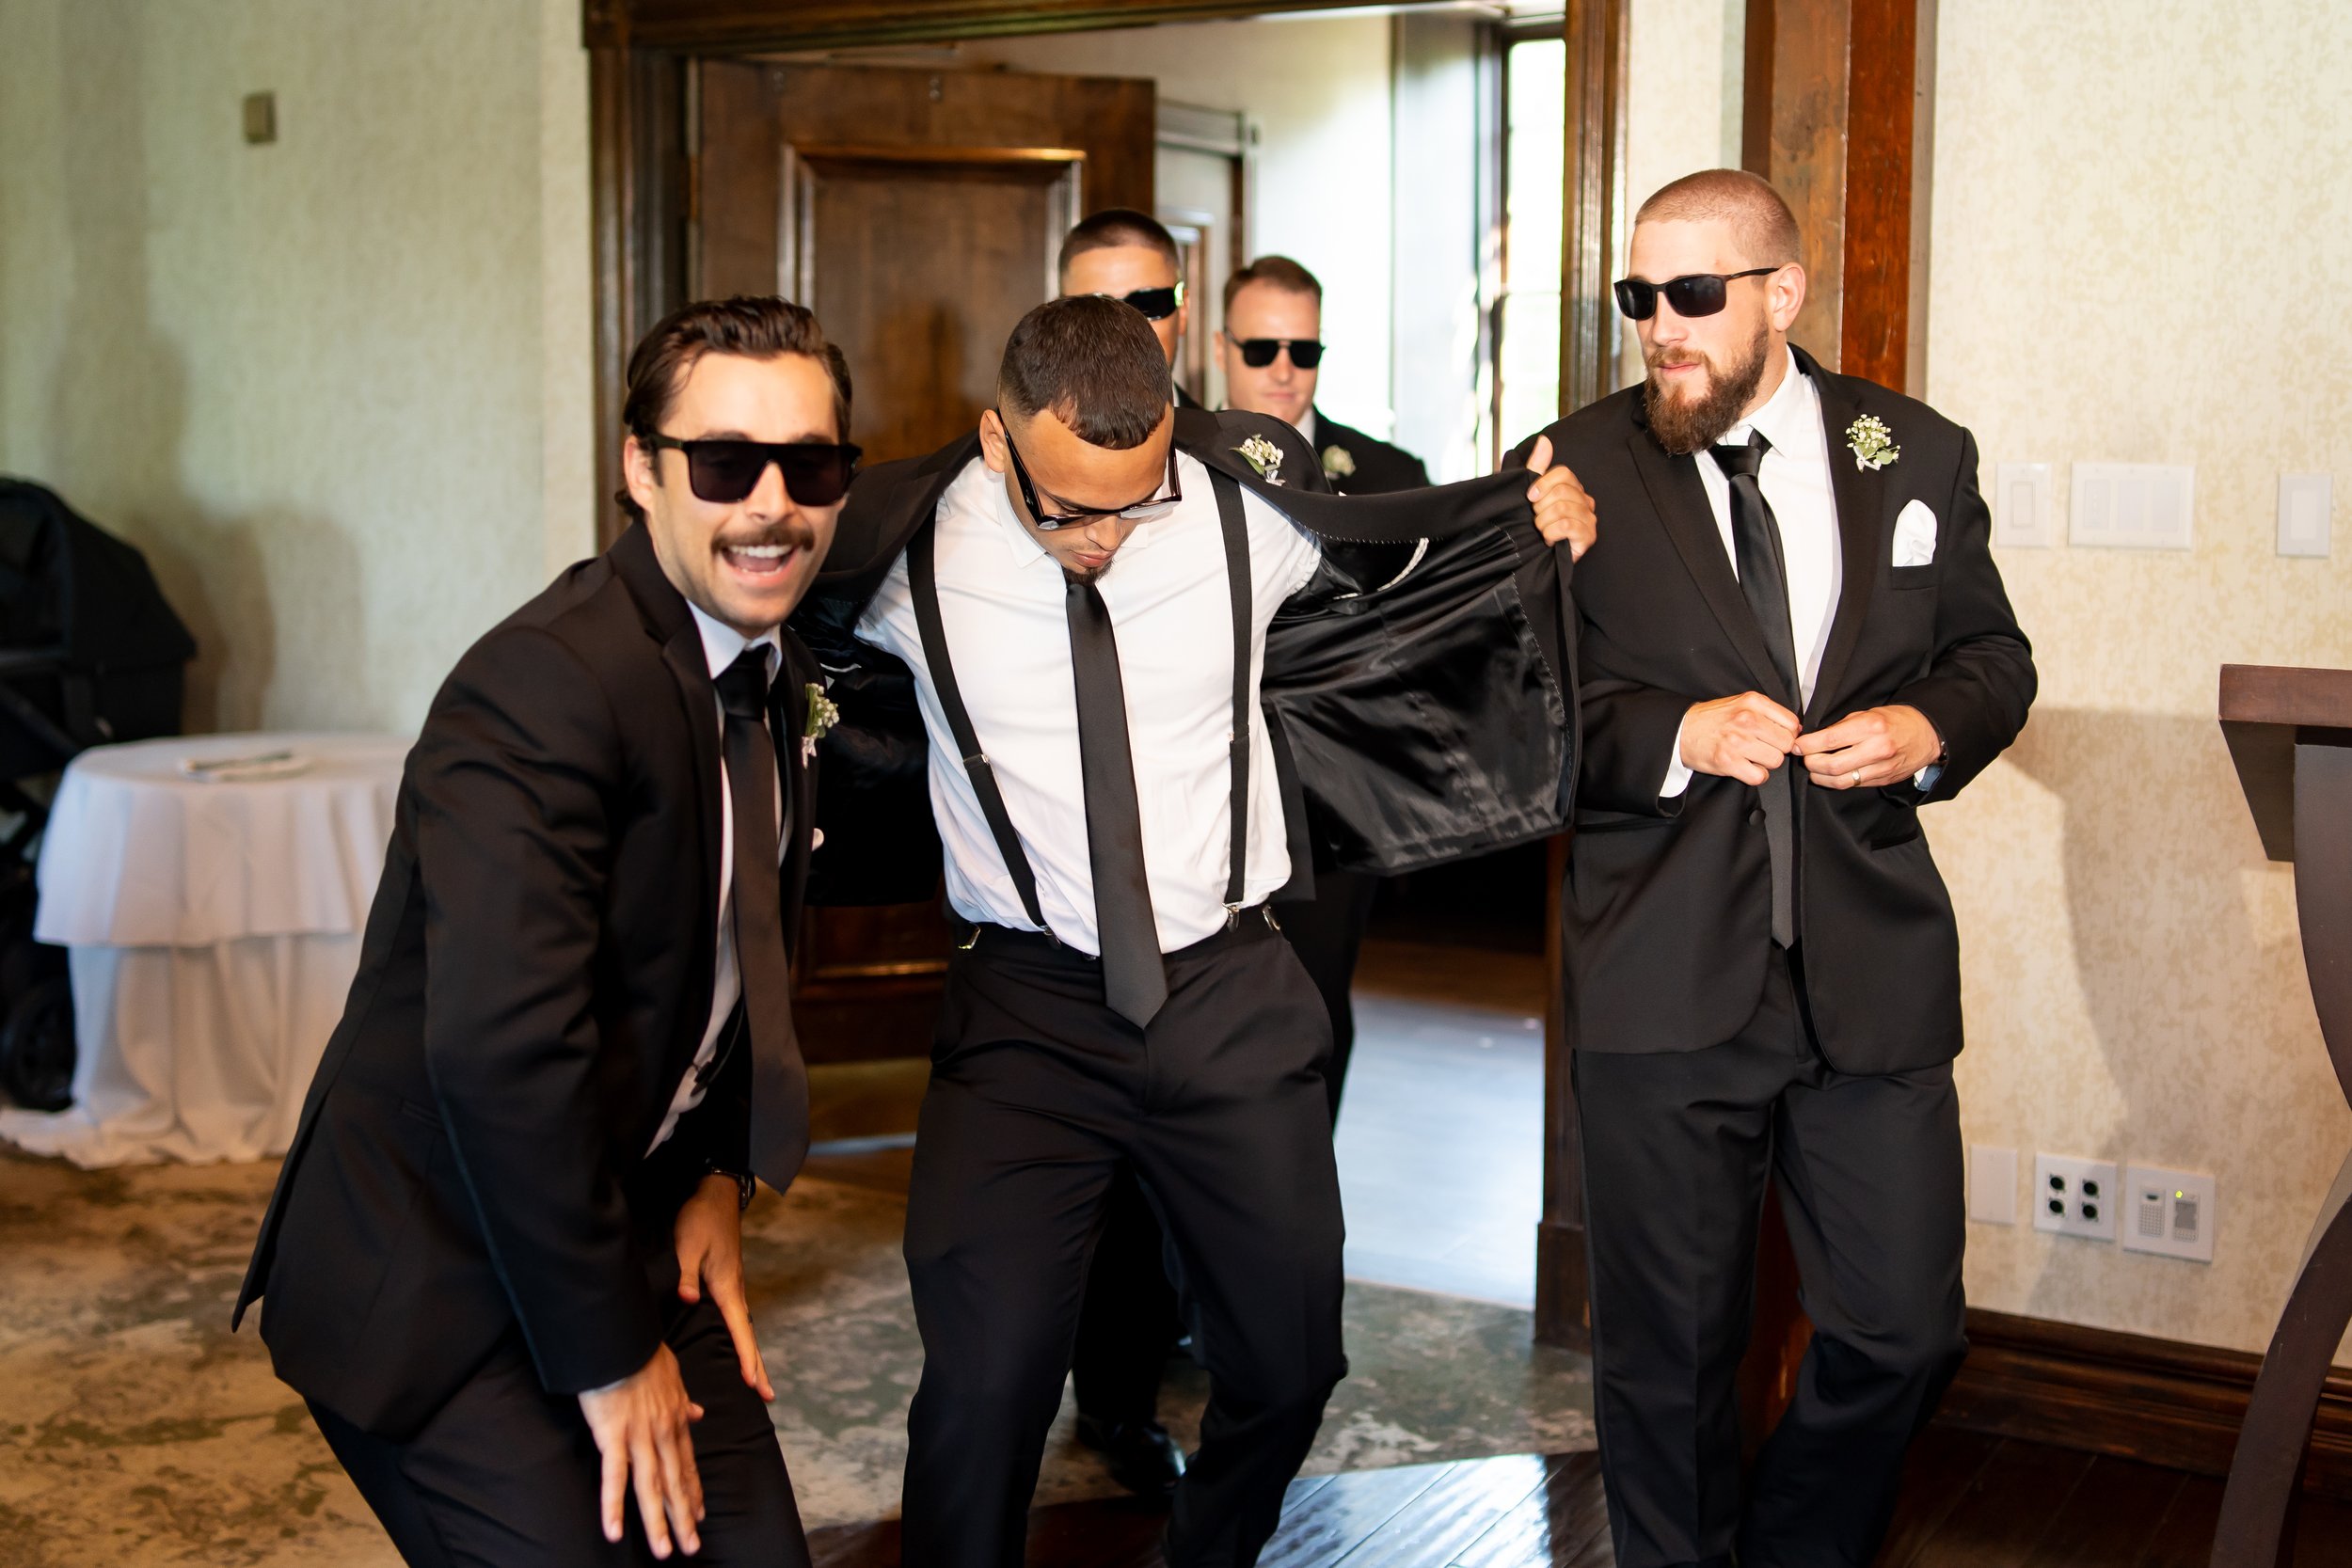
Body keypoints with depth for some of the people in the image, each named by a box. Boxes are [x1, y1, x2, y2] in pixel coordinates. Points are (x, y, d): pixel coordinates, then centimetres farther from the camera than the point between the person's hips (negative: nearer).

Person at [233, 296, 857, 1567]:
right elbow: (499, 1051, -30)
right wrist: (610, 1356, -22)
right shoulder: (543, 685, -24)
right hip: (437, 1282, -8)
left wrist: (720, 1173, 7)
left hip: (626, 1228, 8)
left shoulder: (776, 675, 4)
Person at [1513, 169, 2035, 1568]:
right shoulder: (1576, 470, 0)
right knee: (1670, 1347, 10)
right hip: (1665, 978, -2)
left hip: (1875, 967, 2)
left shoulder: (1919, 454, 6)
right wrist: (1676, 735, -17)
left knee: (1907, 1329, 7)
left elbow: (1993, 655, 14)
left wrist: (1929, 728, -7)